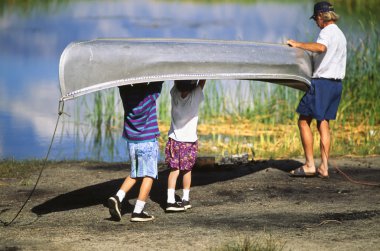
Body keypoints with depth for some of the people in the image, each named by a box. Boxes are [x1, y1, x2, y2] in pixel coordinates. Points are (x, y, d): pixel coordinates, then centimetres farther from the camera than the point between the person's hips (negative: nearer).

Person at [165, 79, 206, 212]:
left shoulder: (174, 94, -10)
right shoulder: (196, 96, -16)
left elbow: (175, 80, 6)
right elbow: (202, 80, -1)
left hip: (174, 139, 2)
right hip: (189, 140, -2)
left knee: (174, 170, 3)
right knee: (187, 171, 13)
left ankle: (170, 200, -8)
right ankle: (185, 199, 20)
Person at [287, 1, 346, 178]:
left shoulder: (327, 32, -11)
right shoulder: (340, 35, 20)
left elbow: (321, 47, -33)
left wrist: (299, 44, -26)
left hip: (322, 81, -9)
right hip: (337, 84, 9)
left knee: (303, 121, -3)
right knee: (323, 124, 10)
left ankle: (309, 165, -7)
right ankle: (324, 167, 5)